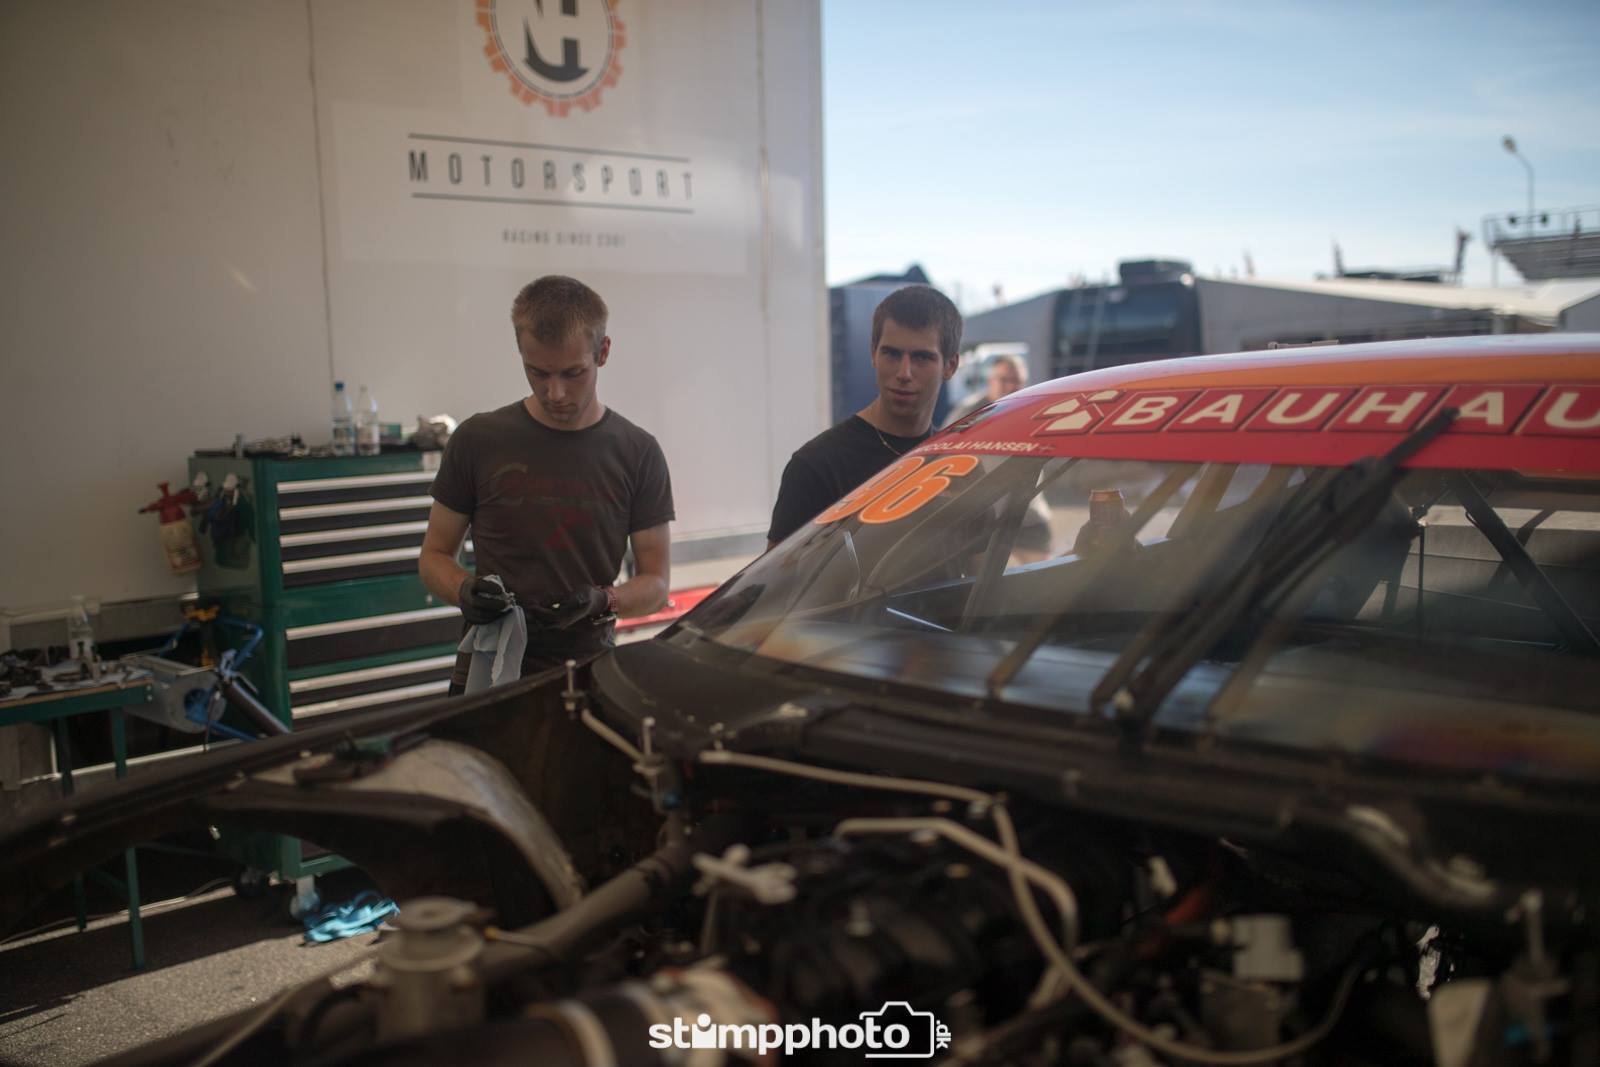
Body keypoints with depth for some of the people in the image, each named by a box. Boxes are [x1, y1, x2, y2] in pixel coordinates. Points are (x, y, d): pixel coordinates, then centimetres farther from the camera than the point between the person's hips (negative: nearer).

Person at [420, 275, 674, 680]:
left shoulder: (637, 453, 2)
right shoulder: (477, 440, 1)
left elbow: (656, 581, 5)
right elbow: (434, 555, 9)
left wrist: (602, 601, -15)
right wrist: (465, 591, -12)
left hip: (589, 672, 1)